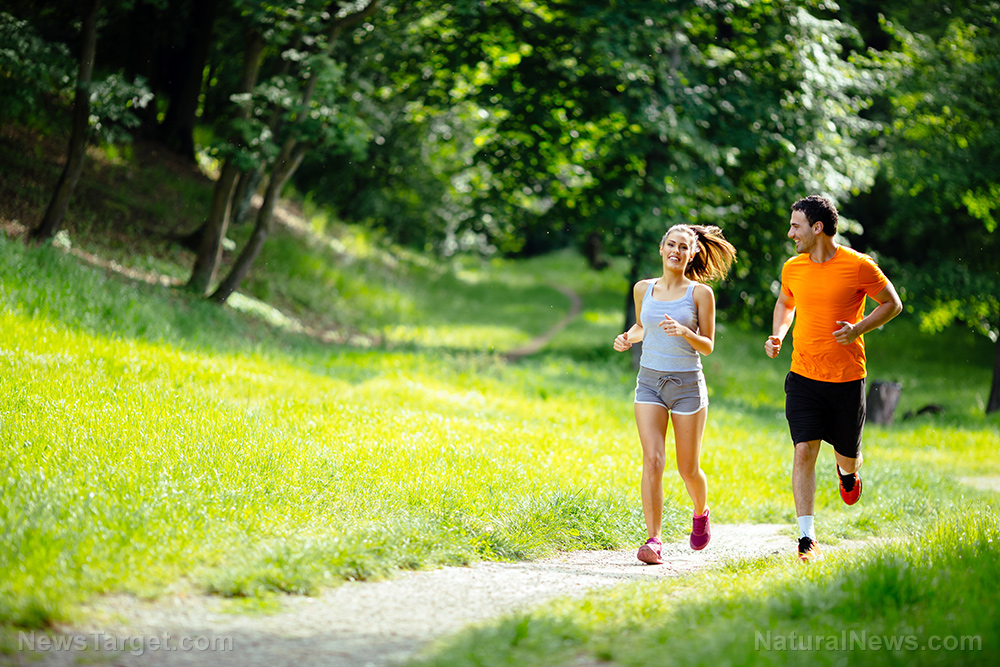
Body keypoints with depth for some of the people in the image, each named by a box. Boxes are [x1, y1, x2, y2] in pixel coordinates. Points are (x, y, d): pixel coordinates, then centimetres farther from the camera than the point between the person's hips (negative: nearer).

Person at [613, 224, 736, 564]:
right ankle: (654, 540, -12)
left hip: (687, 384, -2)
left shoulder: (700, 293, -3)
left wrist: (684, 332, -21)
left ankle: (701, 513, 38)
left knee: (688, 469, 6)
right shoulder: (643, 289, 6)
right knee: (653, 461, -13)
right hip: (650, 382, 2)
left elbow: (708, 346, -2)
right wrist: (627, 338, 2)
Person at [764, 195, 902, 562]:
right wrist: (778, 335, 4)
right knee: (804, 452, -10)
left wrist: (859, 328, -14)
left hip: (847, 378, -2)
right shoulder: (792, 269, 3)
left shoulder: (858, 266, -9)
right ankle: (807, 539, -8)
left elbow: (892, 304, 1)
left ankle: (847, 472, 51)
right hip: (803, 377, 2)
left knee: (848, 455, 11)